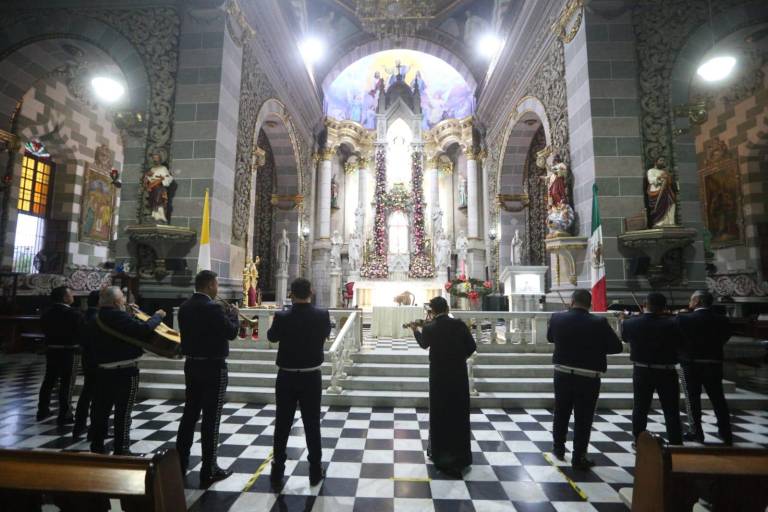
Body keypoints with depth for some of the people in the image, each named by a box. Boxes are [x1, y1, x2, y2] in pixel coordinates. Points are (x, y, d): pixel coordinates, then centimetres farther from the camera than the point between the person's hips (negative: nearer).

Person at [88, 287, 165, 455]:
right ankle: (121, 450, 10)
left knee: (101, 410, 17)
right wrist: (158, 316, -13)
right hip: (124, 371, -8)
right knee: (123, 413, 2)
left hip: (102, 371, 8)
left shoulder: (97, 319, 9)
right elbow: (144, 329, -28)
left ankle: (96, 447, 28)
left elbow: (89, 346, 16)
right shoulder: (119, 316, -19)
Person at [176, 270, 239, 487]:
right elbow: (231, 332, -17)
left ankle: (179, 462, 29)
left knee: (189, 414, 18)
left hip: (191, 365, 8)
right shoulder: (212, 308, -20)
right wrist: (233, 315, 1)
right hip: (213, 367, -8)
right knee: (211, 418, 1)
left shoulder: (184, 307, 5)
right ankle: (209, 471, 11)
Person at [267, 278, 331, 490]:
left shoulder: (282, 316, -15)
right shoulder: (322, 315, -13)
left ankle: (277, 472, 24)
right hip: (311, 377, 1)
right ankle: (315, 471, 24)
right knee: (312, 425, 13)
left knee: (282, 425, 13)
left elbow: (271, 337, 4)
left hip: (286, 377, 0)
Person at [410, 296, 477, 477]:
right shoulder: (460, 324, -10)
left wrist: (415, 330, 26)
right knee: (459, 414, 16)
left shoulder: (429, 328, -11)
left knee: (440, 415, 16)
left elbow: (424, 344, 9)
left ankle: (441, 454, 27)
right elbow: (472, 347, -6)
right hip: (459, 375, 1)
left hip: (439, 376, -1)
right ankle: (461, 455, 28)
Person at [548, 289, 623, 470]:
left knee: (561, 413, 19)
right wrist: (596, 346, 10)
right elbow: (617, 347, -5)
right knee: (583, 418, 10)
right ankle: (578, 458, 18)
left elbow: (550, 338, 9)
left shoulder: (557, 318, -7)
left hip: (563, 374, 2)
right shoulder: (599, 322, -14)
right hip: (588, 377, -2)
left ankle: (558, 448, 33)